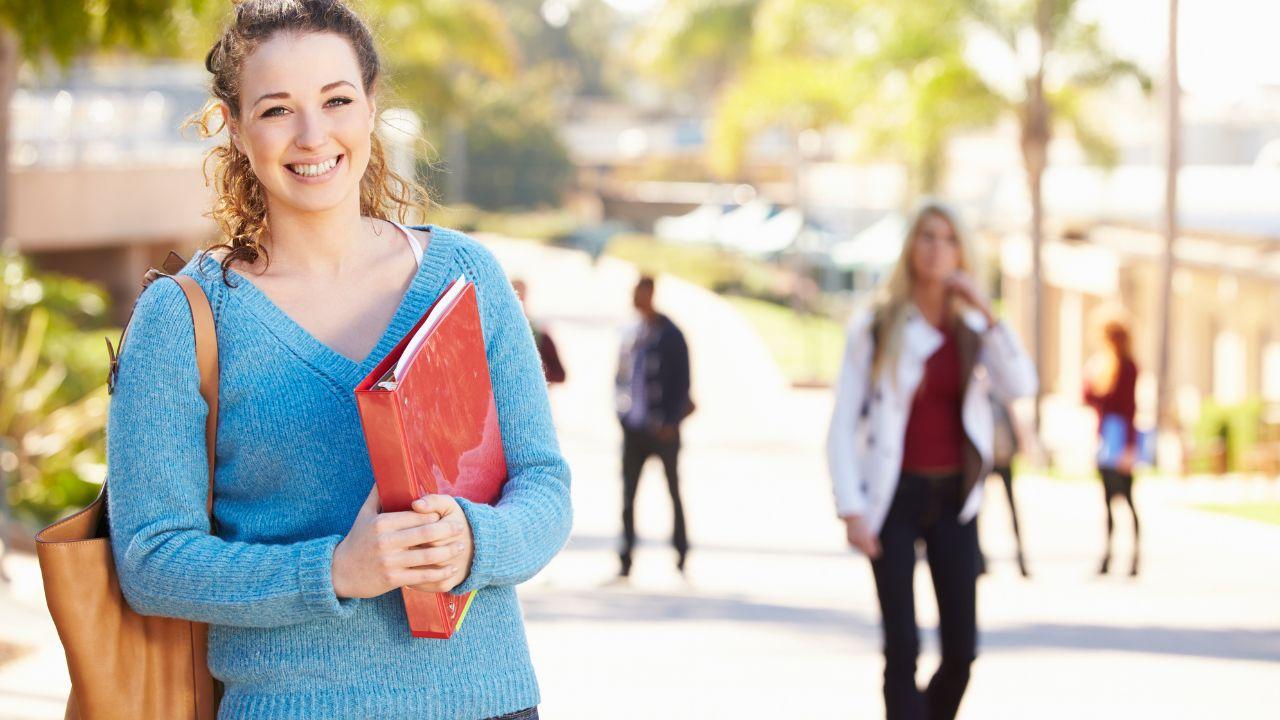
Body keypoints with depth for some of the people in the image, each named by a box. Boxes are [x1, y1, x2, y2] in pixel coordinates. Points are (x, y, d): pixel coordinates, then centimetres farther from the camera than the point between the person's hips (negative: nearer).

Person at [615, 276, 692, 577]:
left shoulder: (670, 335, -7)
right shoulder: (632, 334, 11)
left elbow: (682, 382, -9)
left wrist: (671, 422, -14)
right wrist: (622, 413, 5)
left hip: (662, 428, -5)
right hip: (634, 428, 5)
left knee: (673, 490, 6)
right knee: (628, 494, 2)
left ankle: (681, 550, 16)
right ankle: (625, 560, 4)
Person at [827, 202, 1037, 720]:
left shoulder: (972, 328, 7)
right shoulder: (875, 326, -3)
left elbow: (1021, 385, -10)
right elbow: (844, 424, -5)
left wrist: (986, 313, -14)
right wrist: (852, 510, -13)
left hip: (953, 499, 3)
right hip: (895, 498, -3)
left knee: (961, 648, 1)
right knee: (902, 647, -8)